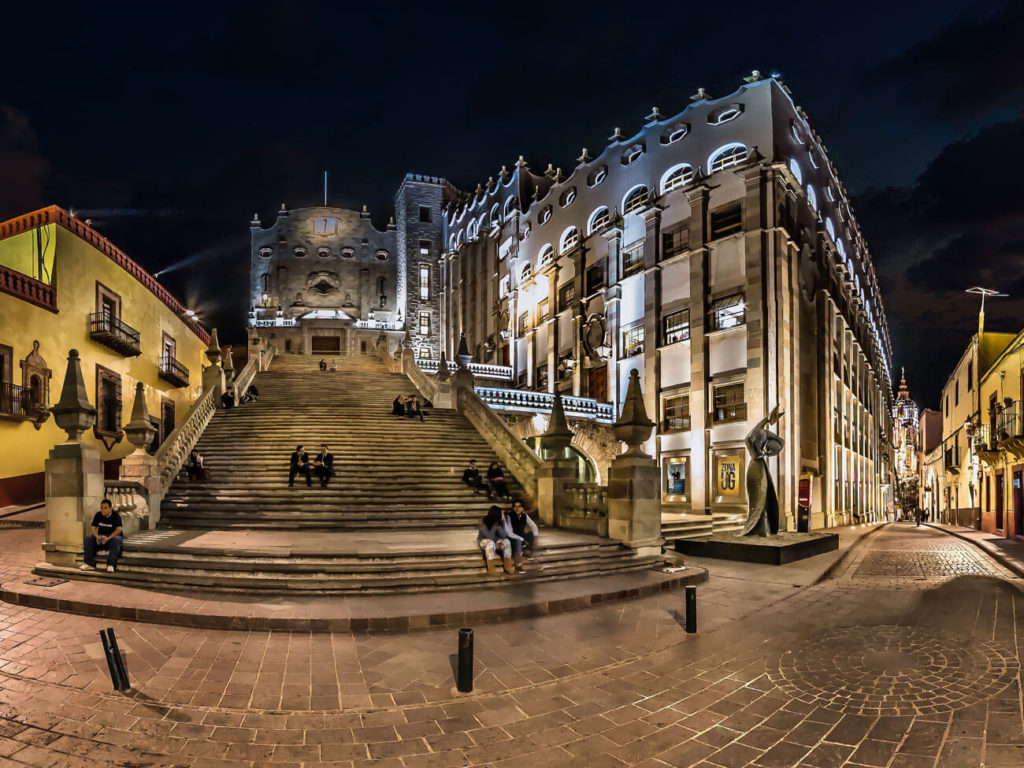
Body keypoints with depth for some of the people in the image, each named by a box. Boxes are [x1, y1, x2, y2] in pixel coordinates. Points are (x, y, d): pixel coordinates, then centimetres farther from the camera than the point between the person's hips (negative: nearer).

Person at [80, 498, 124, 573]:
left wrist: (108, 538, -35)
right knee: (88, 538, -21)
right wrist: (97, 537, -23)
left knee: (116, 540, -38)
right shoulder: (98, 515, 3)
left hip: (113, 536, -5)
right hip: (101, 535, 5)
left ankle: (111, 565, -42)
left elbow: (118, 529, -21)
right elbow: (93, 527, -3)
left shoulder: (116, 516, -10)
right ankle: (90, 564, -20)